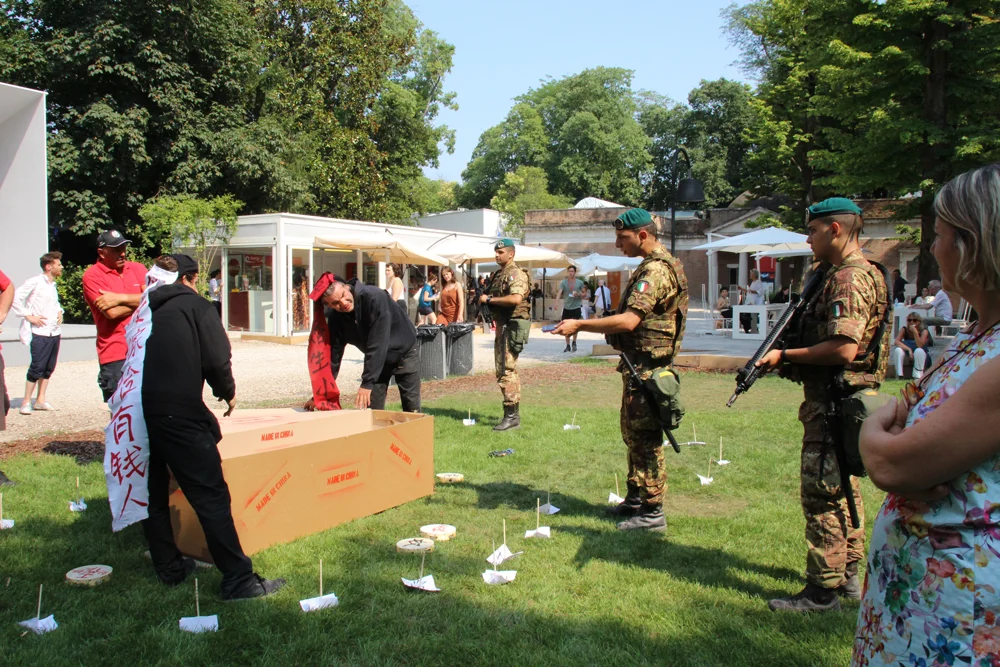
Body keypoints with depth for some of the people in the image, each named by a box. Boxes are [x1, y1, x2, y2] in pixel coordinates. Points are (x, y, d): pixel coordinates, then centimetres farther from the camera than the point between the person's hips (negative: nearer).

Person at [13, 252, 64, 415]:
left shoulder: (53, 285, 16)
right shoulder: (35, 282, -8)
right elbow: (15, 297, -13)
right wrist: (28, 316, -13)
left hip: (55, 332, 7)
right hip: (40, 333, -7)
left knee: (49, 368, 9)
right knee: (37, 368, -6)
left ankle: (40, 400, 18)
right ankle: (26, 402, 3)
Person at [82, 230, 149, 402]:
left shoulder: (137, 268, 12)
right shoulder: (92, 276, -2)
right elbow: (111, 312, -14)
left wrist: (120, 298, -11)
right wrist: (139, 301, -1)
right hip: (116, 354, -4)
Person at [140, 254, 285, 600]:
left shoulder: (146, 312, 19)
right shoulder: (195, 305, 3)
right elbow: (217, 360, -7)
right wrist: (228, 392, 11)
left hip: (140, 413, 7)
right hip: (181, 415, -6)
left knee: (152, 494, 19)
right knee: (211, 497, -5)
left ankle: (168, 568, 28)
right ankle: (238, 580, -4)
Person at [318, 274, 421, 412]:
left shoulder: (374, 297, -34)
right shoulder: (336, 318, -15)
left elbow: (377, 344, -37)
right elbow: (333, 354, -7)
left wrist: (367, 382, -39)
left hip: (404, 353, -4)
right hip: (376, 360, 5)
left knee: (412, 412, 0)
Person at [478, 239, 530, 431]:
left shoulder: (515, 274, -13)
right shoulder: (498, 274, 17)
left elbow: (516, 298, -29)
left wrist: (489, 299, -21)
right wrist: (483, 298, 7)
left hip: (512, 326, -11)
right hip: (501, 325, 11)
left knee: (506, 371, -11)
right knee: (503, 370, 14)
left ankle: (511, 416, -7)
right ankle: (513, 414, 22)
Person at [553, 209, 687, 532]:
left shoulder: (656, 270, -20)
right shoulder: (654, 266, 15)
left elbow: (628, 320, -29)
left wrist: (579, 324, -26)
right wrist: (586, 325, 14)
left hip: (646, 368, -11)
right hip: (638, 365, 11)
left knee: (646, 439, -3)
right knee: (633, 434, 18)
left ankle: (652, 512, 6)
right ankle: (636, 499, 29)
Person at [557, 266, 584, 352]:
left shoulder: (580, 283, 4)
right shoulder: (564, 282, 3)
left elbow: (584, 295, 12)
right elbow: (559, 292, -10)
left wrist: (578, 294, -11)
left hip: (576, 307, -2)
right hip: (566, 307, 2)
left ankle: (574, 342, 4)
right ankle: (568, 345, 17)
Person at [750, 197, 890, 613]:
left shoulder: (850, 278, -18)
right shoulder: (842, 274, 15)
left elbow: (844, 348, -28)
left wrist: (786, 356, -18)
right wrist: (789, 359, 8)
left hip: (834, 403, -11)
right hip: (839, 401, 11)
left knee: (822, 494, -4)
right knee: (842, 488, 19)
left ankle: (822, 591, 4)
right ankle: (848, 576, 31)